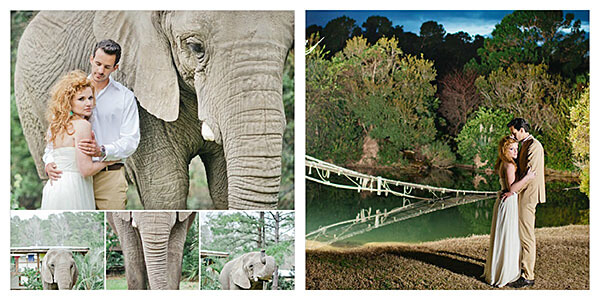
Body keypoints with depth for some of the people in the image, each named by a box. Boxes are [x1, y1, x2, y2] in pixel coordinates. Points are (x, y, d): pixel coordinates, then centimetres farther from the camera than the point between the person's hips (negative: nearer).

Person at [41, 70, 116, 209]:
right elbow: (86, 169, -16)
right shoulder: (82, 125, -12)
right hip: (73, 190, -8)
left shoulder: (55, 125, 11)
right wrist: (108, 160, 0)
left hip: (52, 187, 8)